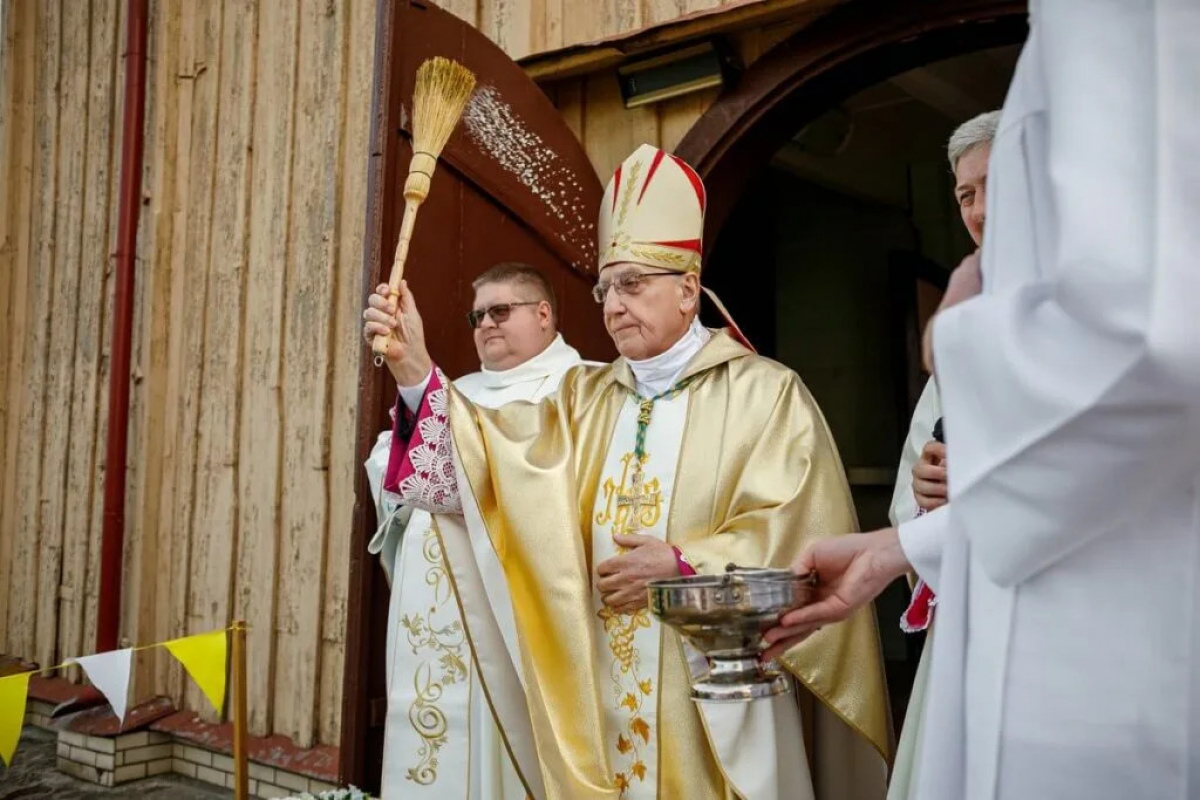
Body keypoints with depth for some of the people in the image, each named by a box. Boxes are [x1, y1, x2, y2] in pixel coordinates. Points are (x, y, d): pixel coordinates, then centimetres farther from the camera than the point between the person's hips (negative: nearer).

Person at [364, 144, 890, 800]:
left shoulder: (766, 394, -4)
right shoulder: (584, 398, 10)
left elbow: (795, 532, -12)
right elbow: (487, 467, -3)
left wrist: (683, 565, -17)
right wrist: (415, 371, -14)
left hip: (719, 695, -4)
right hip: (602, 696, 4)